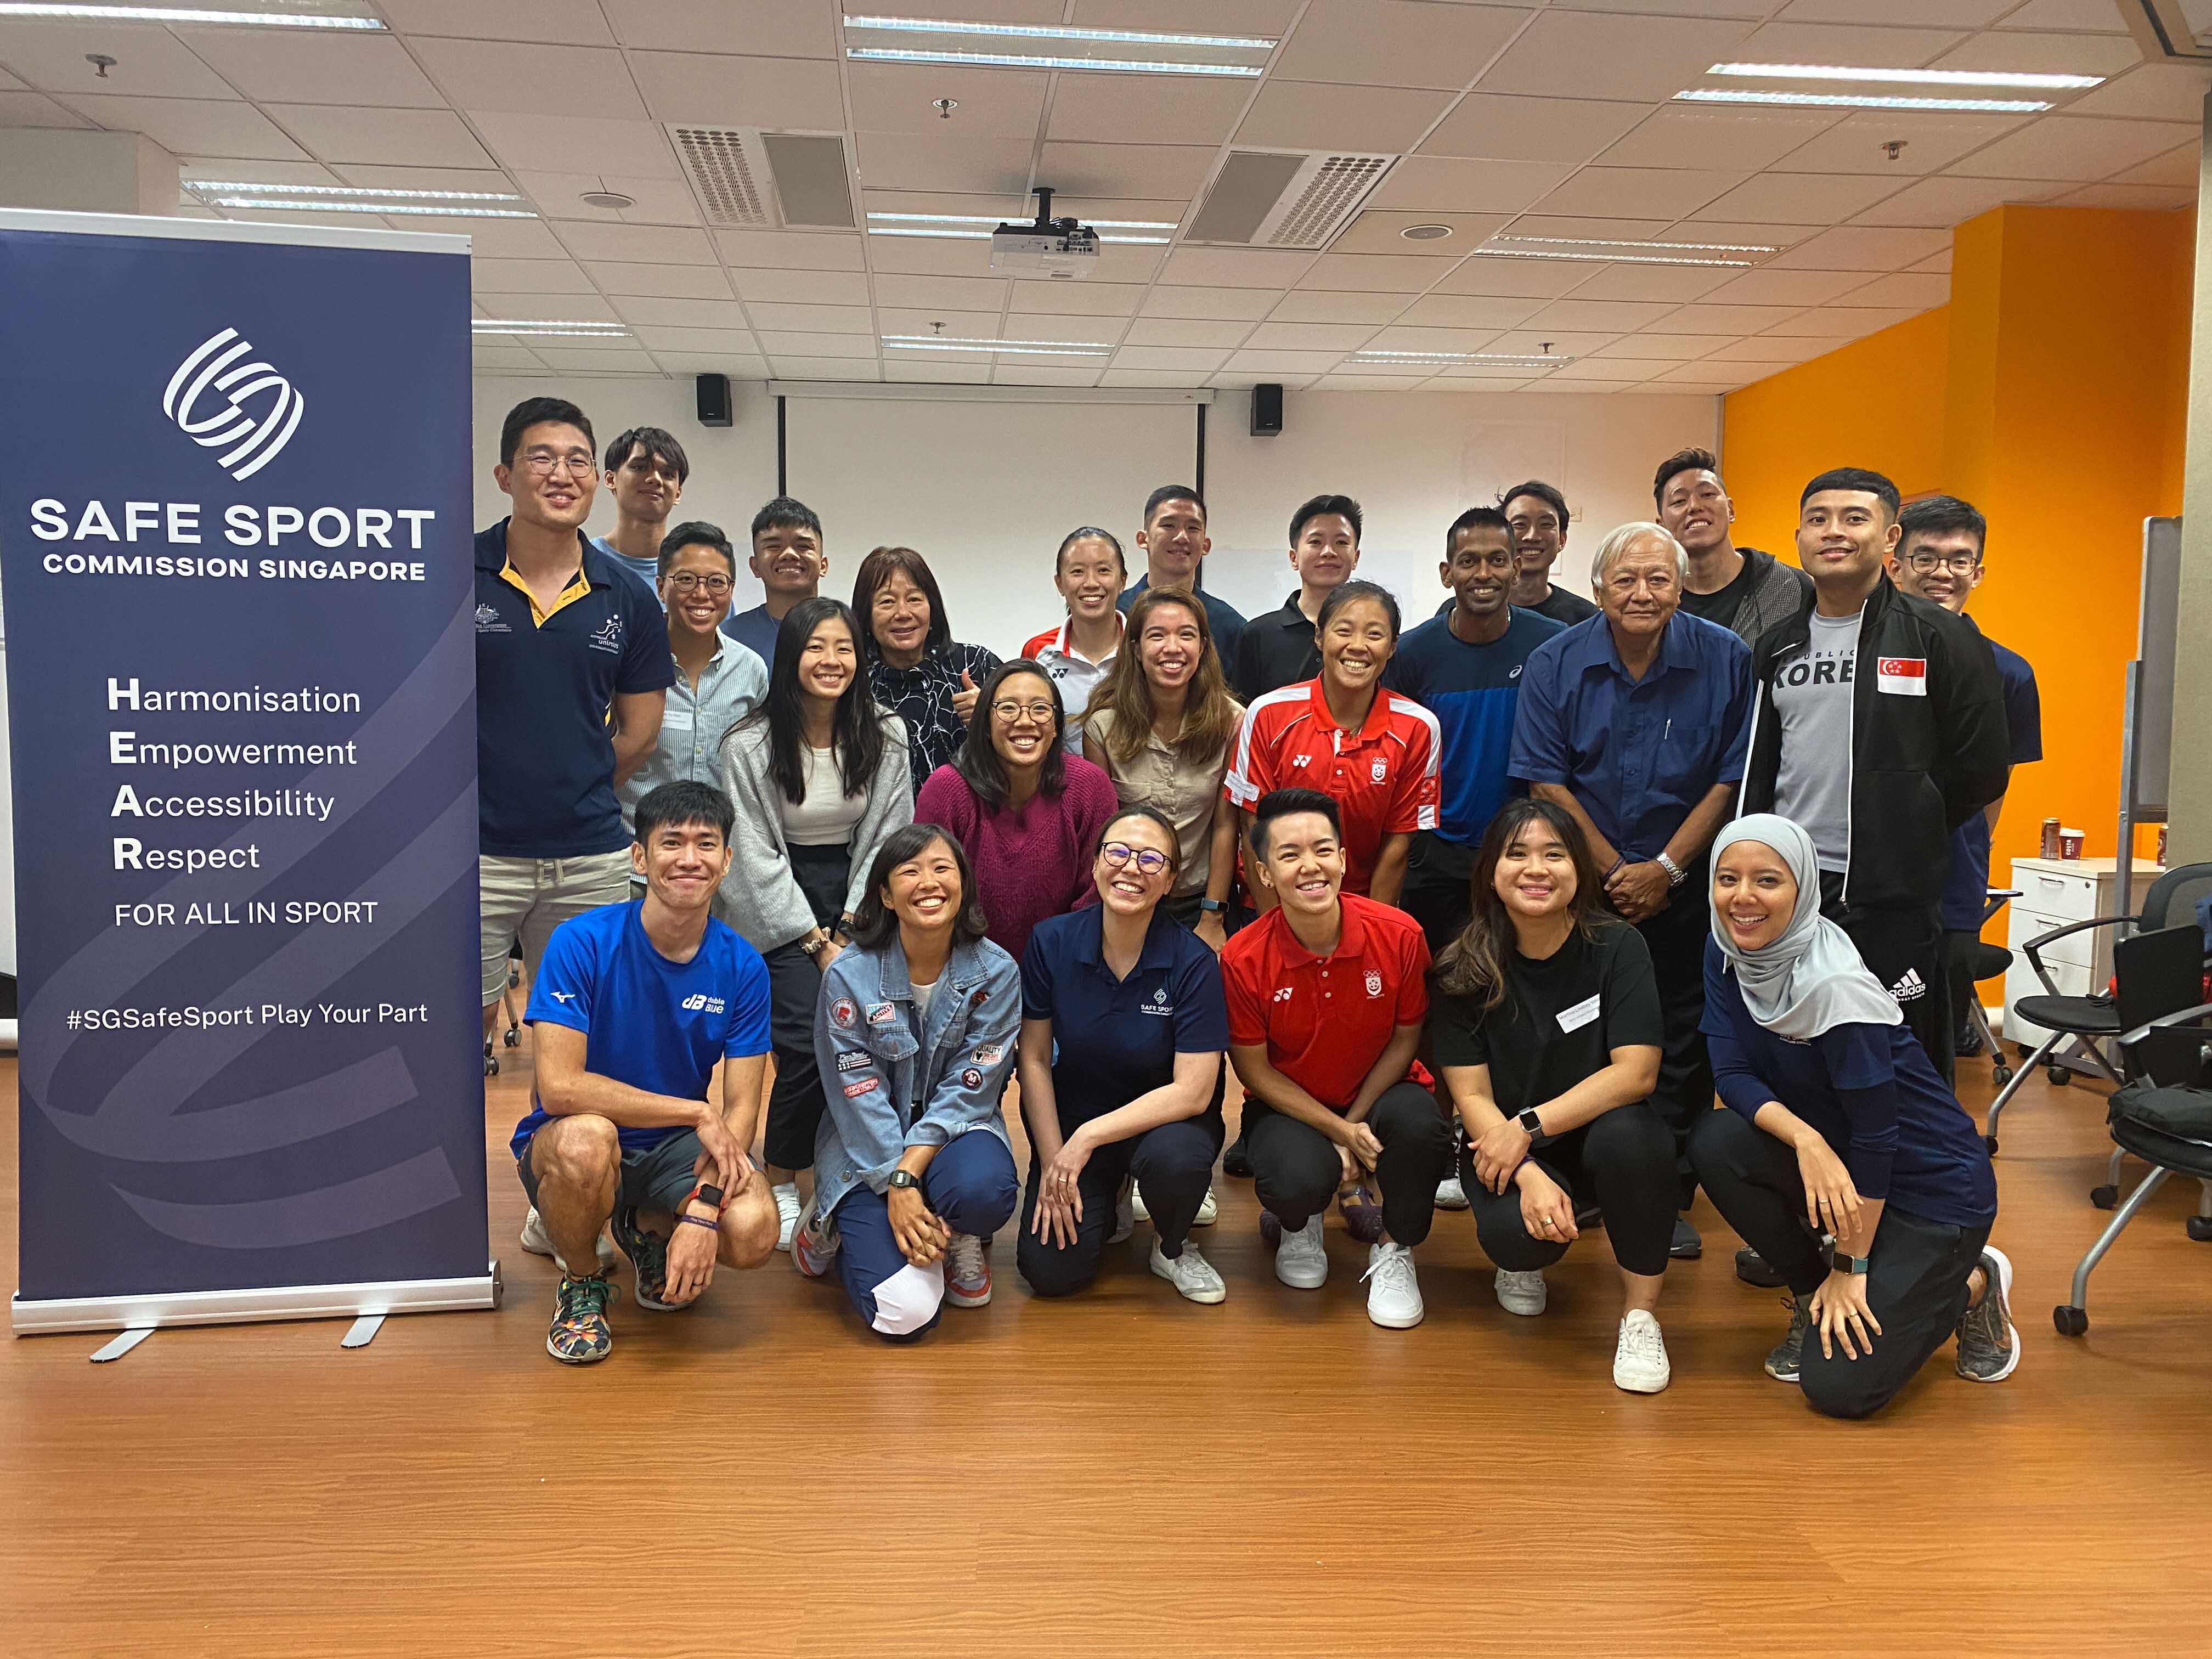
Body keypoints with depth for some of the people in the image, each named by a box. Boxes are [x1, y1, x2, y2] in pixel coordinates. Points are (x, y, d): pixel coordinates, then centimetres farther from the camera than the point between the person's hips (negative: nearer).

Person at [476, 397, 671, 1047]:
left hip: (591, 859, 3)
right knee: (467, 1024, 5)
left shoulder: (628, 599, 5)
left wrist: (568, 795, 10)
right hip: (477, 853, -2)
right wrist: (496, 796, 0)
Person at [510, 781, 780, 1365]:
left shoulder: (742, 967, -7)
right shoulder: (582, 942, -17)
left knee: (753, 1232, -26)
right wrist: (696, 1112, -23)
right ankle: (581, 1283, -3)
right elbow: (558, 1086, -24)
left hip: (674, 1148, 3)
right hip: (567, 1141, -2)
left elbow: (740, 1109, -8)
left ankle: (647, 1230, 13)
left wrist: (703, 1207, -25)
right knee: (586, 1138, -38)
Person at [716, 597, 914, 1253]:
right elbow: (757, 858, -7)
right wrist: (816, 943, -11)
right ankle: (779, 1186, 1)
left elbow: (887, 838, 2)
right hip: (780, 911, -2)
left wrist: (850, 929, -8)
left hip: (860, 904, 3)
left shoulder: (886, 735, 1)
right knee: (808, 1039, -20)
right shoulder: (749, 745, -6)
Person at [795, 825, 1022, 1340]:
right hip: (868, 1148, -1)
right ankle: (837, 1226, 14)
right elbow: (861, 1099, -11)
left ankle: (961, 1241, 2)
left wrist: (908, 1175, -22)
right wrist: (895, 1192, -21)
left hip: (954, 1134, 1)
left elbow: (968, 1091, -11)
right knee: (904, 1313, -20)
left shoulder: (996, 972, -8)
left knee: (983, 1189, -37)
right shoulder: (849, 977, -11)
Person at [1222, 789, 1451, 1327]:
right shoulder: (1243, 959, -19)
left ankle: (1395, 1249, -2)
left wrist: (1355, 1126, -12)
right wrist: (1337, 1131, -17)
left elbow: (1405, 1039, -4)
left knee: (1419, 1125, -34)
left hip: (1378, 1093, 1)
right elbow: (1254, 1069, -9)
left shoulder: (1399, 935, -18)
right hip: (1288, 1105, -1)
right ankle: (1299, 1225, 11)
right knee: (1299, 1181, -32)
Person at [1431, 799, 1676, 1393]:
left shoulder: (1618, 948, -9)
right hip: (1505, 1148, 0)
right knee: (1517, 1232, -32)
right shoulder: (1465, 970, -8)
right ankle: (1523, 1264, 12)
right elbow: (1471, 1094, -11)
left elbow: (1635, 1072, -17)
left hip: (1599, 1130, 0)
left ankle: (1640, 1313, -11)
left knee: (1632, 1137, -35)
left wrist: (1529, 1126, -23)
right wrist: (1530, 1176, -27)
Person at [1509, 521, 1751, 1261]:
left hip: (1685, 883, 0)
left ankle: (1669, 1194, 14)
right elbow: (1546, 781, -4)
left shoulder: (1726, 660, -5)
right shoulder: (1556, 664, -3)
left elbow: (1732, 778, -4)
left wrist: (1665, 869, -10)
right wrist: (1614, 871, -9)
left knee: (1683, 1040, 2)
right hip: (1584, 880, 0)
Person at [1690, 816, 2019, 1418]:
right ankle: (1812, 1297, 2)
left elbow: (1875, 1132, -23)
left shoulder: (1834, 984, -28)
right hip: (1835, 1160, 6)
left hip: (1935, 1187, -6)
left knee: (1840, 1387, -13)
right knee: (1717, 1142, -22)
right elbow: (1732, 1074, -12)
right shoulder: (1727, 954, -8)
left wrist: (1851, 1268, -17)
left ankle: (1972, 1286, 14)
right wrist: (1805, 1139, -32)